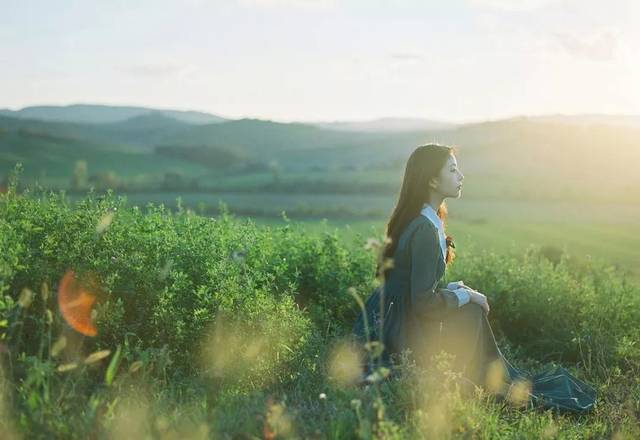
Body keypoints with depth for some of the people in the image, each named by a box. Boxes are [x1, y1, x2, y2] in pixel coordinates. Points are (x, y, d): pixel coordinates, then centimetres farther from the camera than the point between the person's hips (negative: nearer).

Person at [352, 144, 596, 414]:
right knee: (471, 312, 0)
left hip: (386, 323, 9)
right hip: (400, 337, -9)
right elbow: (424, 303, -24)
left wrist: (454, 288, 5)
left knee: (472, 305, 15)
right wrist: (465, 295, -8)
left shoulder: (413, 220, 7)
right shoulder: (425, 229, -23)